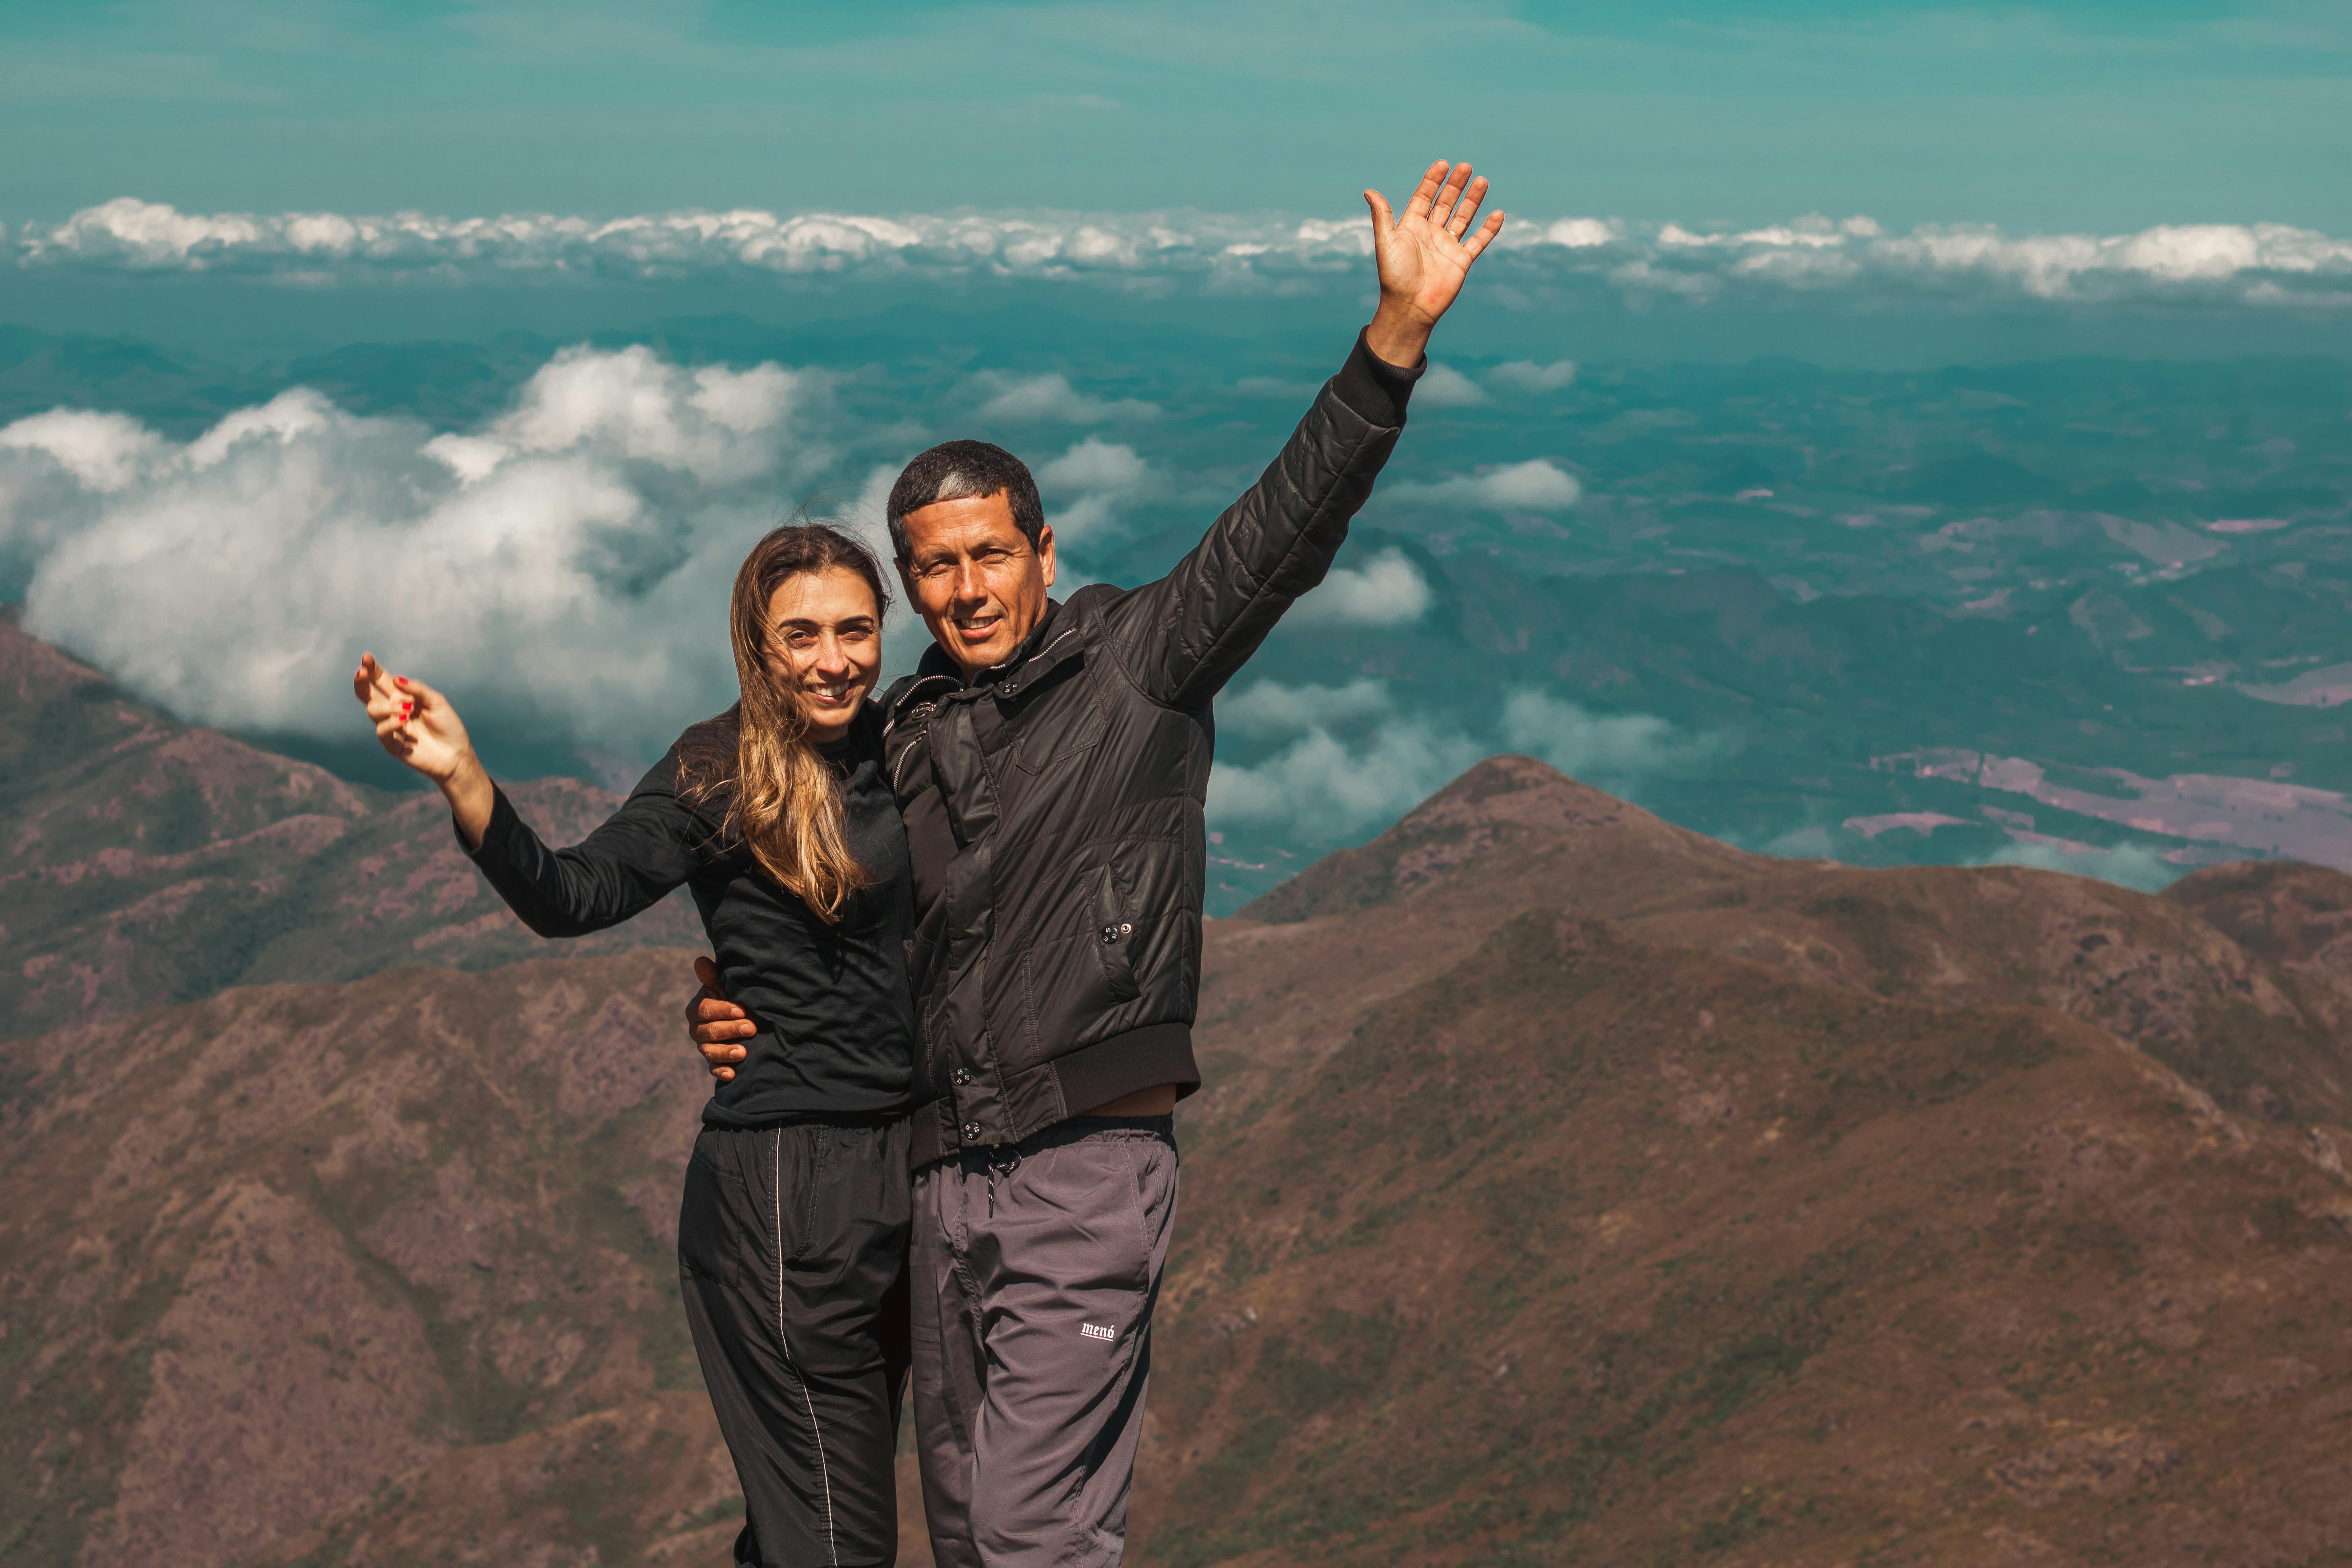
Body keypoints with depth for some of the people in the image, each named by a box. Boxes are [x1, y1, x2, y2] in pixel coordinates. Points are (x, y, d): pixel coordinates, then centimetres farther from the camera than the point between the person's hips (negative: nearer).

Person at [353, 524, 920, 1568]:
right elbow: (574, 896, -23)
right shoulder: (720, 771, -10)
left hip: (893, 1167, 8)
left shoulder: (884, 754, 9)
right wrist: (462, 778, -37)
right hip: (783, 1179, -8)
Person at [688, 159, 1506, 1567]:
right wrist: (736, 1007, 5)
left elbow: (1286, 525, -13)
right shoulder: (904, 739, 13)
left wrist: (1399, 331, -24)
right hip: (945, 1180, 6)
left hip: (1089, 1170, -6)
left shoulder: (1136, 665, -2)